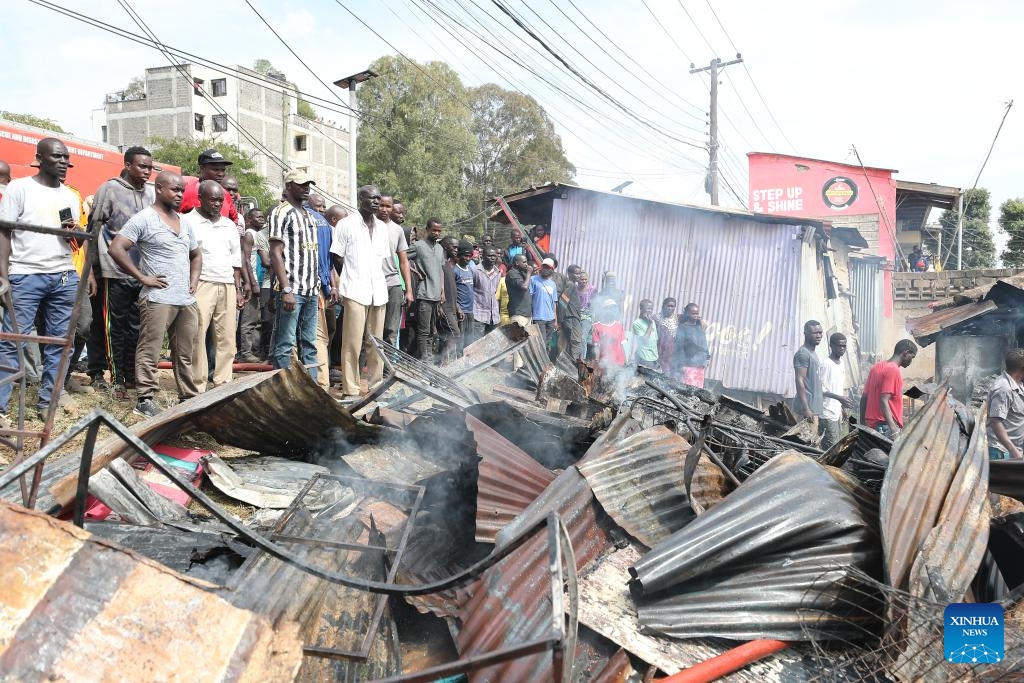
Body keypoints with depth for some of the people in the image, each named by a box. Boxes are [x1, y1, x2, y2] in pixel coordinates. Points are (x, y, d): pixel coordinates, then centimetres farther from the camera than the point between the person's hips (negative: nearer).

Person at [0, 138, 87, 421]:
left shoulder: (70, 196, 14)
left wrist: (74, 233, -6)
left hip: (64, 277, 5)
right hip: (25, 276, -5)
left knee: (59, 341, 6)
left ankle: (48, 402, 14)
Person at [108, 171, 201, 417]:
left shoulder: (184, 222, 18)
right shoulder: (144, 219, -4)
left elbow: (196, 255, 31)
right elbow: (116, 249, -11)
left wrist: (194, 280, 15)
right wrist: (142, 277, -11)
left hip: (187, 300, 7)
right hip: (158, 299, -7)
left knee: (185, 354, 11)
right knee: (150, 351, -3)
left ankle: (189, 397, 18)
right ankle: (146, 399, 2)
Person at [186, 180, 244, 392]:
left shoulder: (229, 225, 18)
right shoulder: (188, 221, 1)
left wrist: (238, 289, 15)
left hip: (227, 287, 6)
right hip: (201, 285, -5)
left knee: (227, 338, 4)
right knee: (197, 337, -7)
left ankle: (223, 384, 11)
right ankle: (197, 388, -4)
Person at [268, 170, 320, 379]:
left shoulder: (308, 216, 20)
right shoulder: (281, 212, -4)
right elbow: (276, 253, -11)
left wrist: (317, 288, 16)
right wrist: (286, 290, -19)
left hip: (311, 291, 8)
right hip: (291, 290, -8)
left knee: (309, 344, 9)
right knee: (285, 345, -4)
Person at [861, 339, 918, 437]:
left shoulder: (877, 366, 12)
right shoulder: (893, 370, -13)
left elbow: (864, 397, 14)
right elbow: (883, 401, -23)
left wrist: (862, 423, 20)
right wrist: (893, 428, -30)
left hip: (871, 425, 9)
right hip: (885, 427, -9)